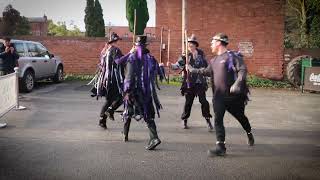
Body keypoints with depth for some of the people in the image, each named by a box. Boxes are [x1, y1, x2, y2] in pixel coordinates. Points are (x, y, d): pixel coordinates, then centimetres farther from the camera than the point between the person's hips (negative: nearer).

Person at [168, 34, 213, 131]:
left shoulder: (200, 53, 1)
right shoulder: (185, 55, -2)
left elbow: (205, 65, 0)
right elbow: (178, 65, -13)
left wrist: (196, 56, -8)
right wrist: (171, 65, -28)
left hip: (200, 82, 0)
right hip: (189, 82, 0)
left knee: (203, 101, -3)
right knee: (188, 102, 7)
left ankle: (208, 120, 7)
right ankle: (184, 121, 21)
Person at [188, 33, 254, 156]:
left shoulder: (232, 56, -11)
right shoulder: (214, 60, 13)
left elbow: (242, 70, -21)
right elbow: (207, 71, 30)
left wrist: (237, 83, -35)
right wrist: (193, 70, 33)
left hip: (233, 96, -5)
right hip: (218, 97, 6)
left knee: (240, 117, 16)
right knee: (218, 120, -5)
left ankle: (249, 134, 44)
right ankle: (220, 146, -1)